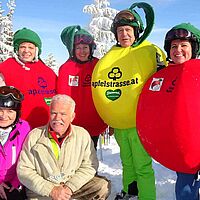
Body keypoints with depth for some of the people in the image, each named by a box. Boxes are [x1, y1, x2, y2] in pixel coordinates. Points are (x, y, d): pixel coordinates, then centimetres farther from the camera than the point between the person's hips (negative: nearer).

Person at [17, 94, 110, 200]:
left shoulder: (82, 135, -2)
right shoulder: (34, 136, -5)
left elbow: (89, 166, -3)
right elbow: (23, 170, -6)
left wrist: (69, 187, -15)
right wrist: (51, 190, -15)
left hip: (74, 186, 2)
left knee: (102, 186, -16)